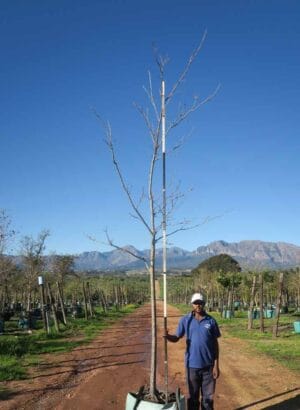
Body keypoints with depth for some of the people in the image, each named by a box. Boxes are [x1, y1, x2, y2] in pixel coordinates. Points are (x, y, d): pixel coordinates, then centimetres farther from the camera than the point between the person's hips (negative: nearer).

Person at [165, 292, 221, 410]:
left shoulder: (211, 321, -3)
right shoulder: (185, 320, -4)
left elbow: (215, 344, 1)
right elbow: (176, 338, -3)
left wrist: (216, 365, -1)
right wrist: (168, 336, -27)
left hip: (208, 365, 0)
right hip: (192, 365, 0)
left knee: (208, 397, 12)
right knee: (193, 396, 13)